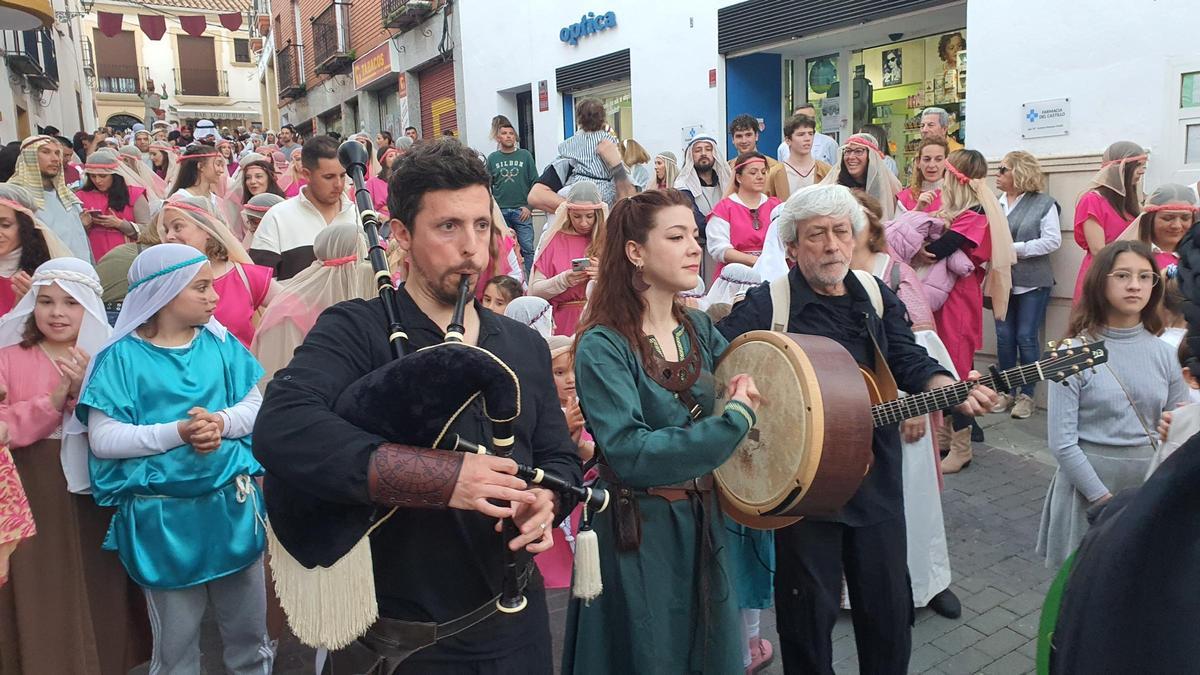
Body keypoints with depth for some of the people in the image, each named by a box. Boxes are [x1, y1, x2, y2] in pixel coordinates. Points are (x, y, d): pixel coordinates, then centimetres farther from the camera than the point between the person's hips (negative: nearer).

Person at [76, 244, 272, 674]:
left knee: (250, 630, 17)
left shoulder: (220, 342, 3)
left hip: (233, 502, 3)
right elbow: (103, 438, -12)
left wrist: (221, 422, -17)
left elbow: (256, 405, 2)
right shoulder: (122, 356, -7)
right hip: (162, 515, -3)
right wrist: (178, 432, -22)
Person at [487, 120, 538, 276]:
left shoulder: (525, 155, 5)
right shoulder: (492, 158, 9)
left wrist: (529, 206, -6)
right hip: (500, 211, 1)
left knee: (527, 248, -4)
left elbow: (535, 182, 3)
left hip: (522, 210, -1)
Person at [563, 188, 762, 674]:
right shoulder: (603, 347, -18)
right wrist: (735, 420, -23)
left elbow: (742, 380, 19)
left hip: (704, 524, 6)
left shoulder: (698, 328, 1)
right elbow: (629, 454, -26)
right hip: (638, 538, -6)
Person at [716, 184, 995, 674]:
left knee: (890, 606, 18)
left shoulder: (878, 297, 8)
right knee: (808, 613, 10)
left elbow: (909, 361, 2)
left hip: (877, 479, 5)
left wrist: (950, 390, -17)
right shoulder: (764, 306, -9)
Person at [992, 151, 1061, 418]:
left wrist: (1016, 249, -15)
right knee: (1004, 336, 6)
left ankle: (1026, 394, 10)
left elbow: (1052, 240, -10)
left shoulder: (1044, 203, -3)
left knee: (1026, 337, -1)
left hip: (1032, 282, -4)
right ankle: (1006, 391, 18)